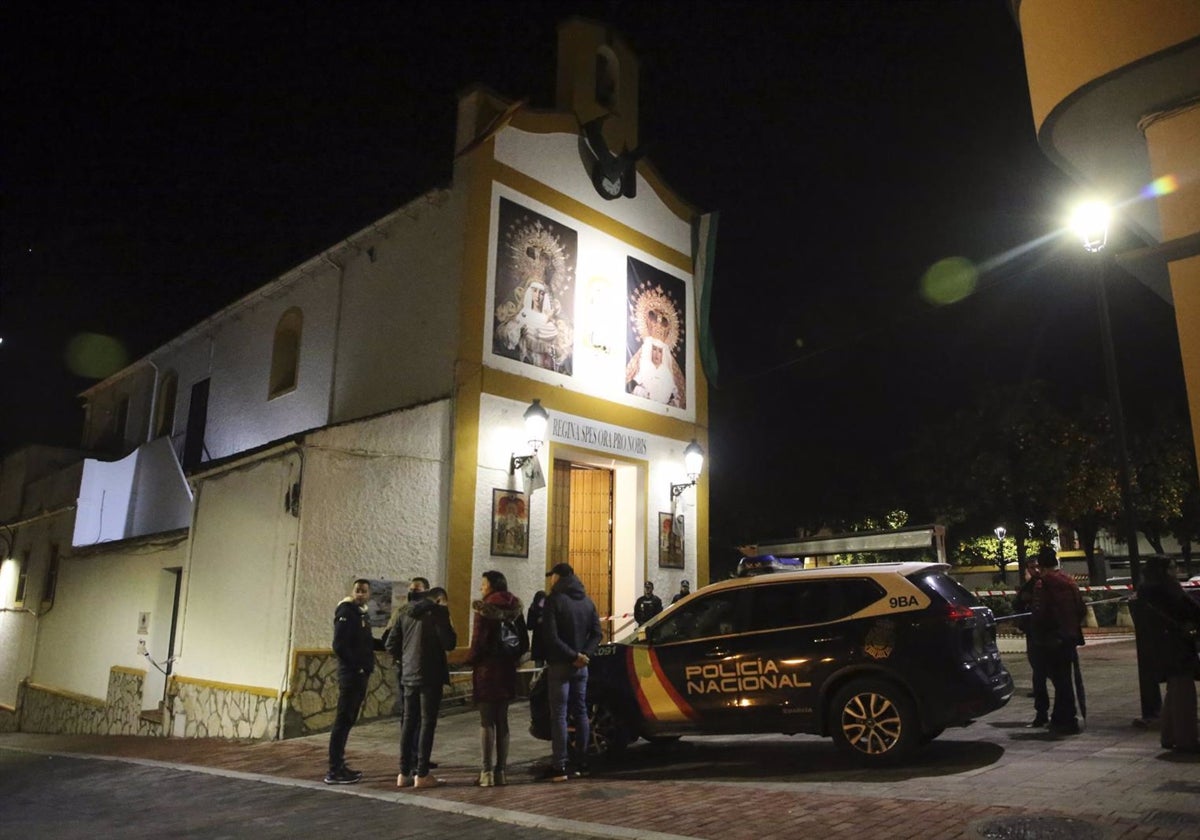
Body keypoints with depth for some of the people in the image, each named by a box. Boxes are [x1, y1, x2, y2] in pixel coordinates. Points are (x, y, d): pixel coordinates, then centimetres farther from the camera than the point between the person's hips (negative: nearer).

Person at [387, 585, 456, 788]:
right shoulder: (438, 612, -9)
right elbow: (449, 643, -13)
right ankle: (422, 774, 3)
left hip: (409, 675, 6)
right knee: (427, 723, 1)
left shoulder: (405, 615, 10)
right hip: (430, 676, -6)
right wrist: (451, 629, 5)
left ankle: (404, 773, 15)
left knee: (409, 722, 12)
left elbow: (391, 645, 8)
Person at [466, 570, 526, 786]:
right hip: (507, 669, 5)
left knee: (487, 722, 1)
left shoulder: (483, 608, -12)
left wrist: (471, 660, 0)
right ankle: (501, 771, 13)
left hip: (487, 669, -5)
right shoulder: (515, 608, 5)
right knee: (502, 721, 11)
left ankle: (487, 772, 2)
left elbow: (479, 639, -15)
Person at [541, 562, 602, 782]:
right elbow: (596, 633, 7)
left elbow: (551, 636, -19)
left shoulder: (554, 600, -10)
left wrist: (573, 655, -15)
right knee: (581, 712, 12)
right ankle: (581, 763, 16)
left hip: (560, 665, -6)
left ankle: (560, 767, -4)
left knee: (559, 714, -3)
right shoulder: (587, 601, 11)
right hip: (581, 666, 6)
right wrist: (583, 655, -4)